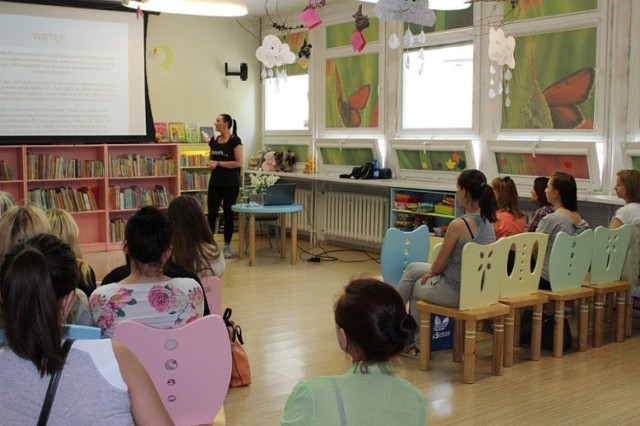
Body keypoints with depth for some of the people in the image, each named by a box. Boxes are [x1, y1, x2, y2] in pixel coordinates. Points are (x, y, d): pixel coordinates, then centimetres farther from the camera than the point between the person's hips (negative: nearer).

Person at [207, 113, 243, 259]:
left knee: (228, 213, 3)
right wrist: (210, 164, -3)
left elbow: (239, 162, -14)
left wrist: (218, 163, -17)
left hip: (230, 183, -5)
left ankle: (227, 246, 13)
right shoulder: (214, 141, 9)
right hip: (215, 182, 5)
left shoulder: (235, 140, -9)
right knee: (211, 213, 2)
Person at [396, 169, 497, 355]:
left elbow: (439, 265, -14)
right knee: (412, 269, 23)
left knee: (415, 286, 20)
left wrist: (431, 272, 9)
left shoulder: (458, 225, -25)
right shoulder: (488, 221, 0)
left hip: (455, 291, -8)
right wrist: (433, 271, 15)